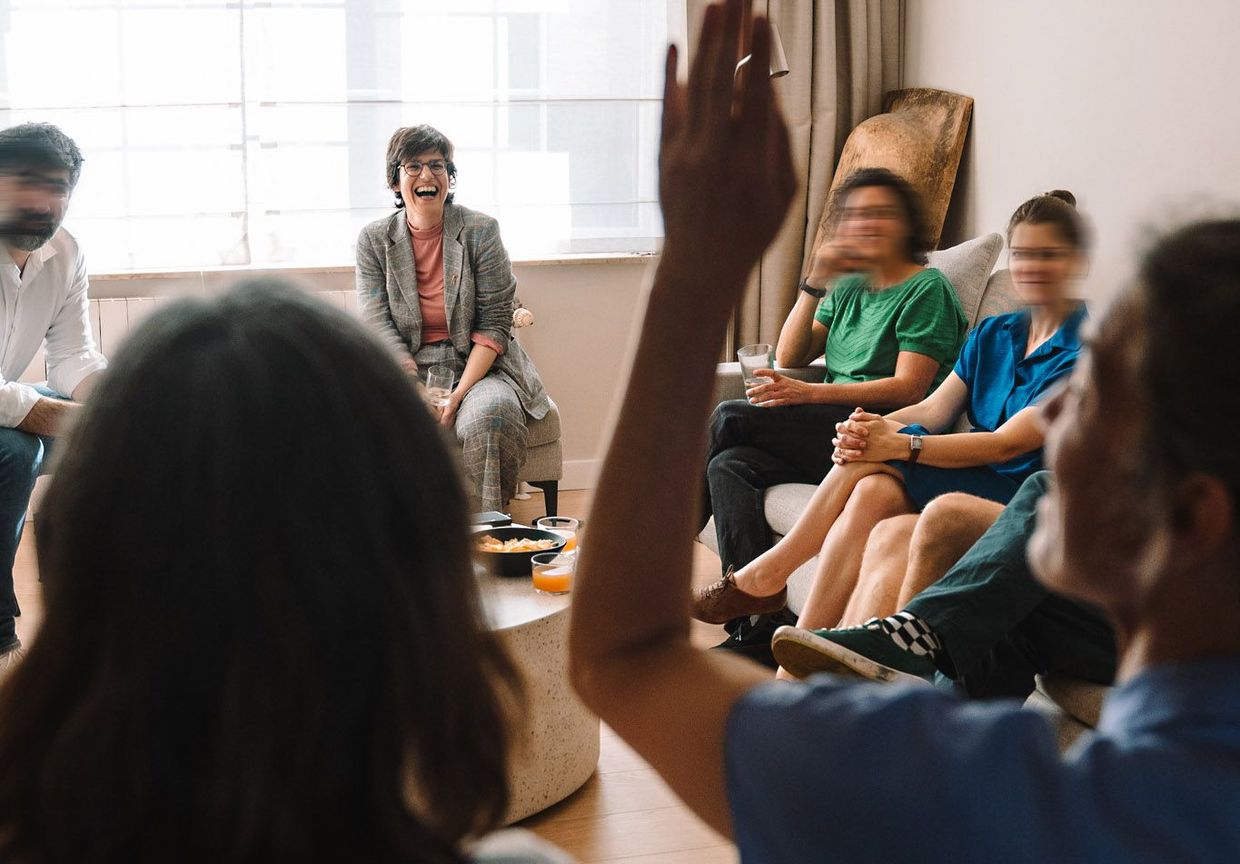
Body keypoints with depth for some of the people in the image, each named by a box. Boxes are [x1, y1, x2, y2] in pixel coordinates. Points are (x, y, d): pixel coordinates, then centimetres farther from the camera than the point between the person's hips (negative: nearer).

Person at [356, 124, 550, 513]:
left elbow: (494, 323, -4)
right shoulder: (374, 240, 4)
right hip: (405, 370, 1)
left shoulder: (481, 230, -1)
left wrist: (459, 394, -17)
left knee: (488, 416, -33)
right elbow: (378, 325, -3)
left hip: (477, 365, -1)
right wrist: (422, 394, -18)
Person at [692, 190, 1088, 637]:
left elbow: (1009, 444, -17)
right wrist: (874, 427, -19)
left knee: (875, 457, -25)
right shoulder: (993, 333, 17)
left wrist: (899, 445, -25)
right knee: (872, 492, -26)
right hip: (974, 479, 6)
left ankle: (770, 569, -13)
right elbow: (933, 409, 5)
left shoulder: (1083, 348, -7)